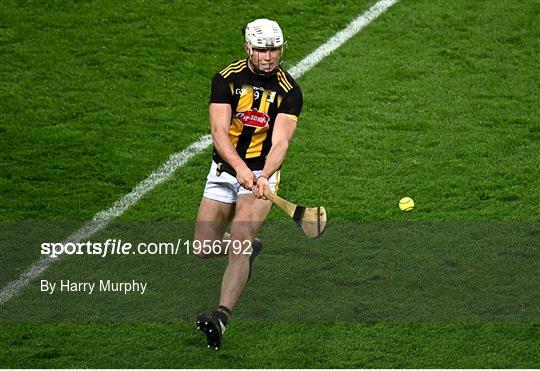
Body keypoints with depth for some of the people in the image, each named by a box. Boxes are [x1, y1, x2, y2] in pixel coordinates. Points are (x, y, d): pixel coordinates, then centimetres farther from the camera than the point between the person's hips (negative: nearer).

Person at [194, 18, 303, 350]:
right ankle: (249, 248, 37)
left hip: (261, 175, -3)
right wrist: (239, 167, -34)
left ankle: (222, 318, -30)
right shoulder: (227, 79, -8)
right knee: (205, 248, 4)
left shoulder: (289, 91, -10)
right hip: (224, 170, 3)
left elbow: (280, 142, -19)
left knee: (238, 244, -21)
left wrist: (263, 176, -38)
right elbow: (219, 131, -17)